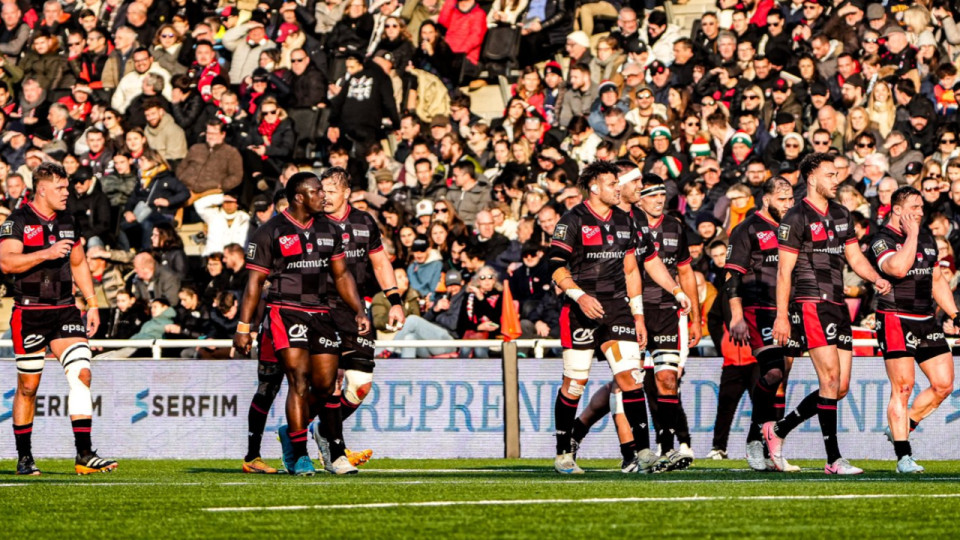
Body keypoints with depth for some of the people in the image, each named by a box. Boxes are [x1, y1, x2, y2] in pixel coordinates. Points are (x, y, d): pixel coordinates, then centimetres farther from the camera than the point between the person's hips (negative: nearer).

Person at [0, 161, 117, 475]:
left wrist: (92, 305, 19)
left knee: (81, 374, -10)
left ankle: (84, 455, -10)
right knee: (28, 386, 2)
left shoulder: (66, 222, 12)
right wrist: (46, 253, -30)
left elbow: (78, 264, 24)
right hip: (29, 312, -5)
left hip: (64, 309, 5)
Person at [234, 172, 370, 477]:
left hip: (320, 313, 6)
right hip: (285, 311, -6)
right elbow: (255, 282, -2)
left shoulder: (329, 231, 13)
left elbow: (341, 275, 20)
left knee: (325, 386, 1)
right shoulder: (271, 232, -4)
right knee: (300, 381, -14)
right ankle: (299, 457, -10)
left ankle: (292, 433, 23)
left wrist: (359, 311, 7)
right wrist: (243, 328, -6)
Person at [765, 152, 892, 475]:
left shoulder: (841, 215, 17)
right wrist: (782, 316, -12)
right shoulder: (797, 218, -6)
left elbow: (855, 258, 20)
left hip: (837, 305, 8)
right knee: (831, 379, -14)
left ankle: (778, 431, 20)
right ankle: (834, 460, -11)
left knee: (841, 387, 6)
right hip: (811, 303, -8)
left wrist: (876, 279, 0)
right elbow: (784, 270, -8)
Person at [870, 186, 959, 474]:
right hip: (895, 319, -7)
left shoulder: (927, 238, 15)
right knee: (902, 387, -9)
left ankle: (900, 428, 18)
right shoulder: (883, 240, -8)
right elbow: (898, 268, -28)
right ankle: (904, 456, -7)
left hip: (926, 321, 7)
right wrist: (911, 235, -19)